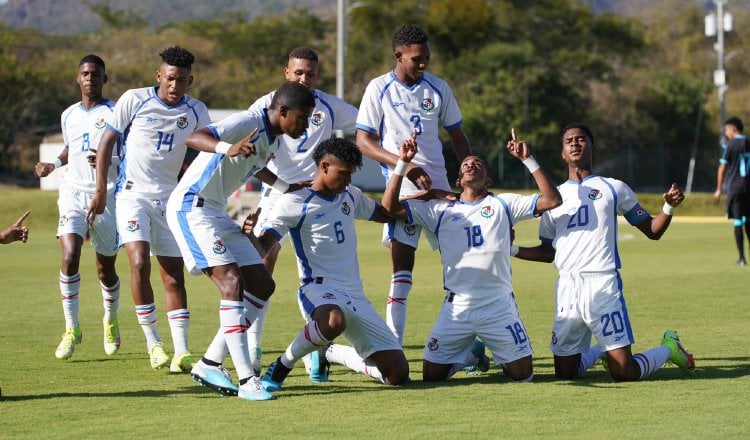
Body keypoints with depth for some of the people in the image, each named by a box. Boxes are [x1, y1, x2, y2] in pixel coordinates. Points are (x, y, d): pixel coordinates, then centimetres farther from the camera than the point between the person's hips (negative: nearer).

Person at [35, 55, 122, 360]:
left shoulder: (115, 112, -1)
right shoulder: (69, 115, 14)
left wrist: (107, 159, -22)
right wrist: (53, 165, 14)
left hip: (106, 195, -3)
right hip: (73, 193, 3)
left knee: (105, 268, 6)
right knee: (69, 257, -18)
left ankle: (111, 320, 36)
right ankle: (71, 329, -9)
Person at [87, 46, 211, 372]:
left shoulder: (196, 112, 1)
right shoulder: (134, 100, -7)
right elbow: (107, 141, -2)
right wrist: (101, 191, -5)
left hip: (170, 198, 3)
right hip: (133, 194, -3)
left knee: (174, 274, 1)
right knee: (139, 262, -20)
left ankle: (181, 351, 2)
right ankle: (153, 343, -9)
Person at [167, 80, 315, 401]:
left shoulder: (273, 139, 11)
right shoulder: (248, 122, -18)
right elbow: (194, 138, -33)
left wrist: (290, 188, 36)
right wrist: (229, 148, -51)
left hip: (216, 212, 10)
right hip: (191, 207, -10)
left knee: (262, 286, 5)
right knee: (232, 281, -22)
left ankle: (210, 363, 7)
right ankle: (246, 379, -25)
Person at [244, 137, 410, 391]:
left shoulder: (351, 196, 15)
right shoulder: (294, 203, -6)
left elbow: (386, 213, 32)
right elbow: (261, 248, -12)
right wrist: (249, 235, -36)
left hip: (355, 295, 7)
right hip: (319, 289, -7)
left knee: (398, 375, -2)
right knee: (333, 322, -46)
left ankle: (327, 354, 23)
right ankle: (282, 366, -17)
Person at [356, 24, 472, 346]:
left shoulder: (438, 88, 7)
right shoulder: (379, 89, -2)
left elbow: (457, 136, 16)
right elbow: (364, 141, -5)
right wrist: (405, 165, -16)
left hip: (440, 186, 4)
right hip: (402, 189, -4)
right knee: (402, 268, -7)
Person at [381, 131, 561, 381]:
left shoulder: (503, 204, 10)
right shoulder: (440, 210, 12)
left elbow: (552, 200, -1)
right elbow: (390, 206, 4)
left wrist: (528, 160, -5)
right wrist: (403, 163, -2)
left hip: (499, 307, -1)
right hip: (457, 308, 1)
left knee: (523, 375, -5)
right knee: (432, 376, -3)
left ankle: (499, 356, 31)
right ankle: (472, 354, 27)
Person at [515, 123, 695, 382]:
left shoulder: (612, 188, 9)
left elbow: (652, 231, 10)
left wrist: (669, 207, -8)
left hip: (603, 285, -4)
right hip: (567, 289, 4)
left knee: (624, 374, -10)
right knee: (565, 374, 5)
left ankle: (668, 348, 20)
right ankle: (597, 351, 36)